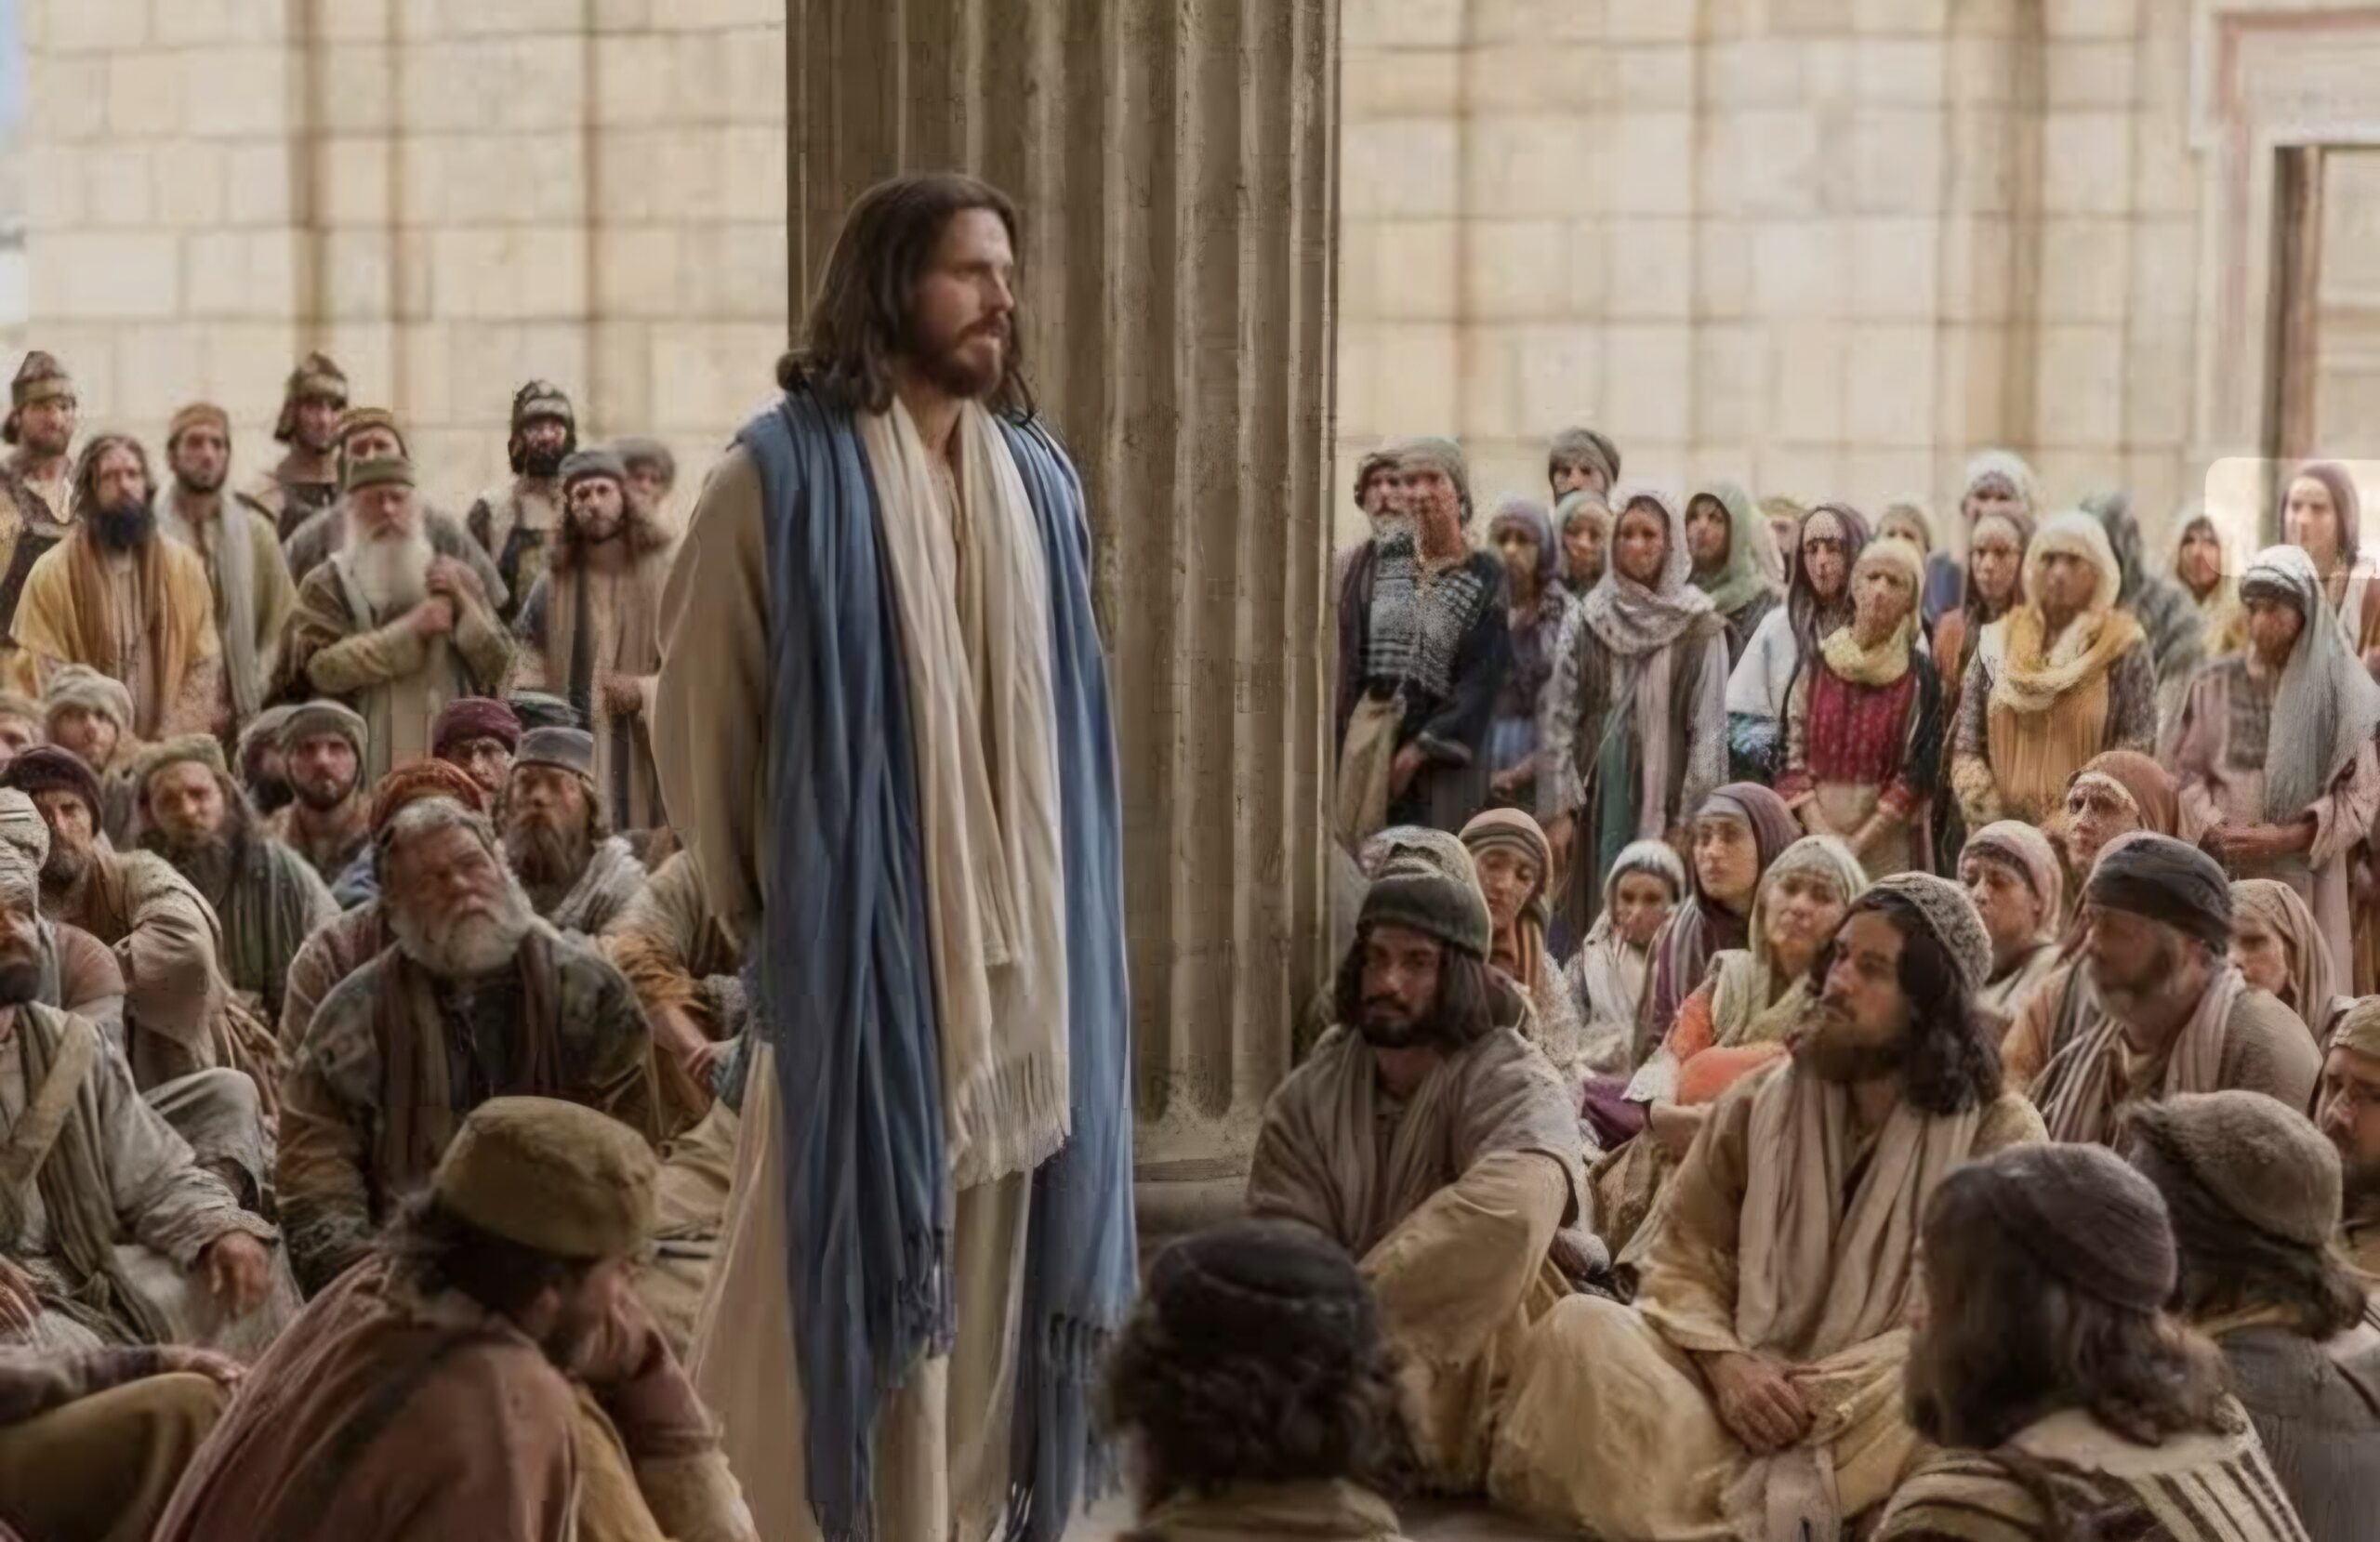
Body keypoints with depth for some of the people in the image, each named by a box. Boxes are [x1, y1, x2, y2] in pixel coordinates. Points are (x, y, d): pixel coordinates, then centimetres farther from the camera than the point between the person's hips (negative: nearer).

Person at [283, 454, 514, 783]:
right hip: (359, 773, -2)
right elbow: (322, 667, -12)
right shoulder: (326, 586, 5)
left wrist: (462, 604, -8)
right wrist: (411, 630, -13)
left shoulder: (454, 576, 13)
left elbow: (498, 666, 7)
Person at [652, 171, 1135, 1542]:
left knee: (985, 1254, 9)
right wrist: (754, 901, 2)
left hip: (1016, 942, 5)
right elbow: (702, 709, -3)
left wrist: (1056, 919, 12)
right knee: (839, 1252, -1)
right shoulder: (786, 473, -7)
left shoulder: (1039, 479, 9)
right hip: (851, 934, -5)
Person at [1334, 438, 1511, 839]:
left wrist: (1419, 750, -11)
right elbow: (1346, 655, 8)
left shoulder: (1486, 579, 0)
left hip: (1442, 755, -2)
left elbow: (1483, 679, -5)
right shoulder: (1375, 562, 9)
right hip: (1367, 742, 2)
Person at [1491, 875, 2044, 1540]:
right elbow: (1683, 1266, 5)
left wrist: (1829, 1391, -19)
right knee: (1580, 1327, -22)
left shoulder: (2000, 1136, -1)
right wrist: (1726, 1365, -16)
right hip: (1745, 1395, 3)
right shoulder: (1757, 1105, 10)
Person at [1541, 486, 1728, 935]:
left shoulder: (1699, 627, -2)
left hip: (1665, 797, -2)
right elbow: (1559, 717, 4)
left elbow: (1709, 729, -2)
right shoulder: (1585, 620, 5)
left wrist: (1688, 820, -7)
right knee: (1594, 920, 3)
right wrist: (1556, 809, -2)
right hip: (1598, 794, 2)